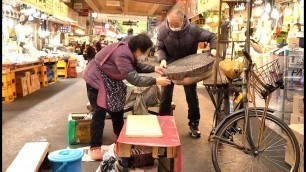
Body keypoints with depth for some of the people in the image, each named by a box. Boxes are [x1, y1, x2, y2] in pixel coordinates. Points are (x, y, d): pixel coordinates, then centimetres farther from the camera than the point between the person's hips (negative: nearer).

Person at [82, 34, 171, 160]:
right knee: (100, 112, -9)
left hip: (109, 80, 10)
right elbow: (134, 79, -37)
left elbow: (137, 66, 8)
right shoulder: (122, 54, -35)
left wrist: (154, 68, -4)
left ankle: (120, 137, 31)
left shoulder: (129, 51, -6)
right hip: (97, 80, -10)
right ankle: (95, 146, 2)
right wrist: (155, 81, -34)